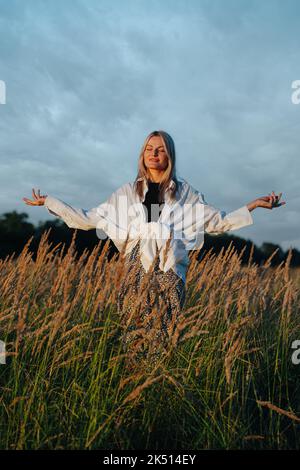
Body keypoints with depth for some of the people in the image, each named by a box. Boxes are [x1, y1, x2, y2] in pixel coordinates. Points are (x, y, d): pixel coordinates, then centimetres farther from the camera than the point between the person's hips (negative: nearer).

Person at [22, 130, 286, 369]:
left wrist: (254, 204, 11)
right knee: (136, 332, -7)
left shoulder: (185, 193, 13)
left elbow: (219, 222, 17)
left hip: (170, 272, -1)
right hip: (138, 270, 1)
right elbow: (89, 219, 16)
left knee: (161, 337, -7)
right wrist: (49, 202, 15)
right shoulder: (128, 192, 14)